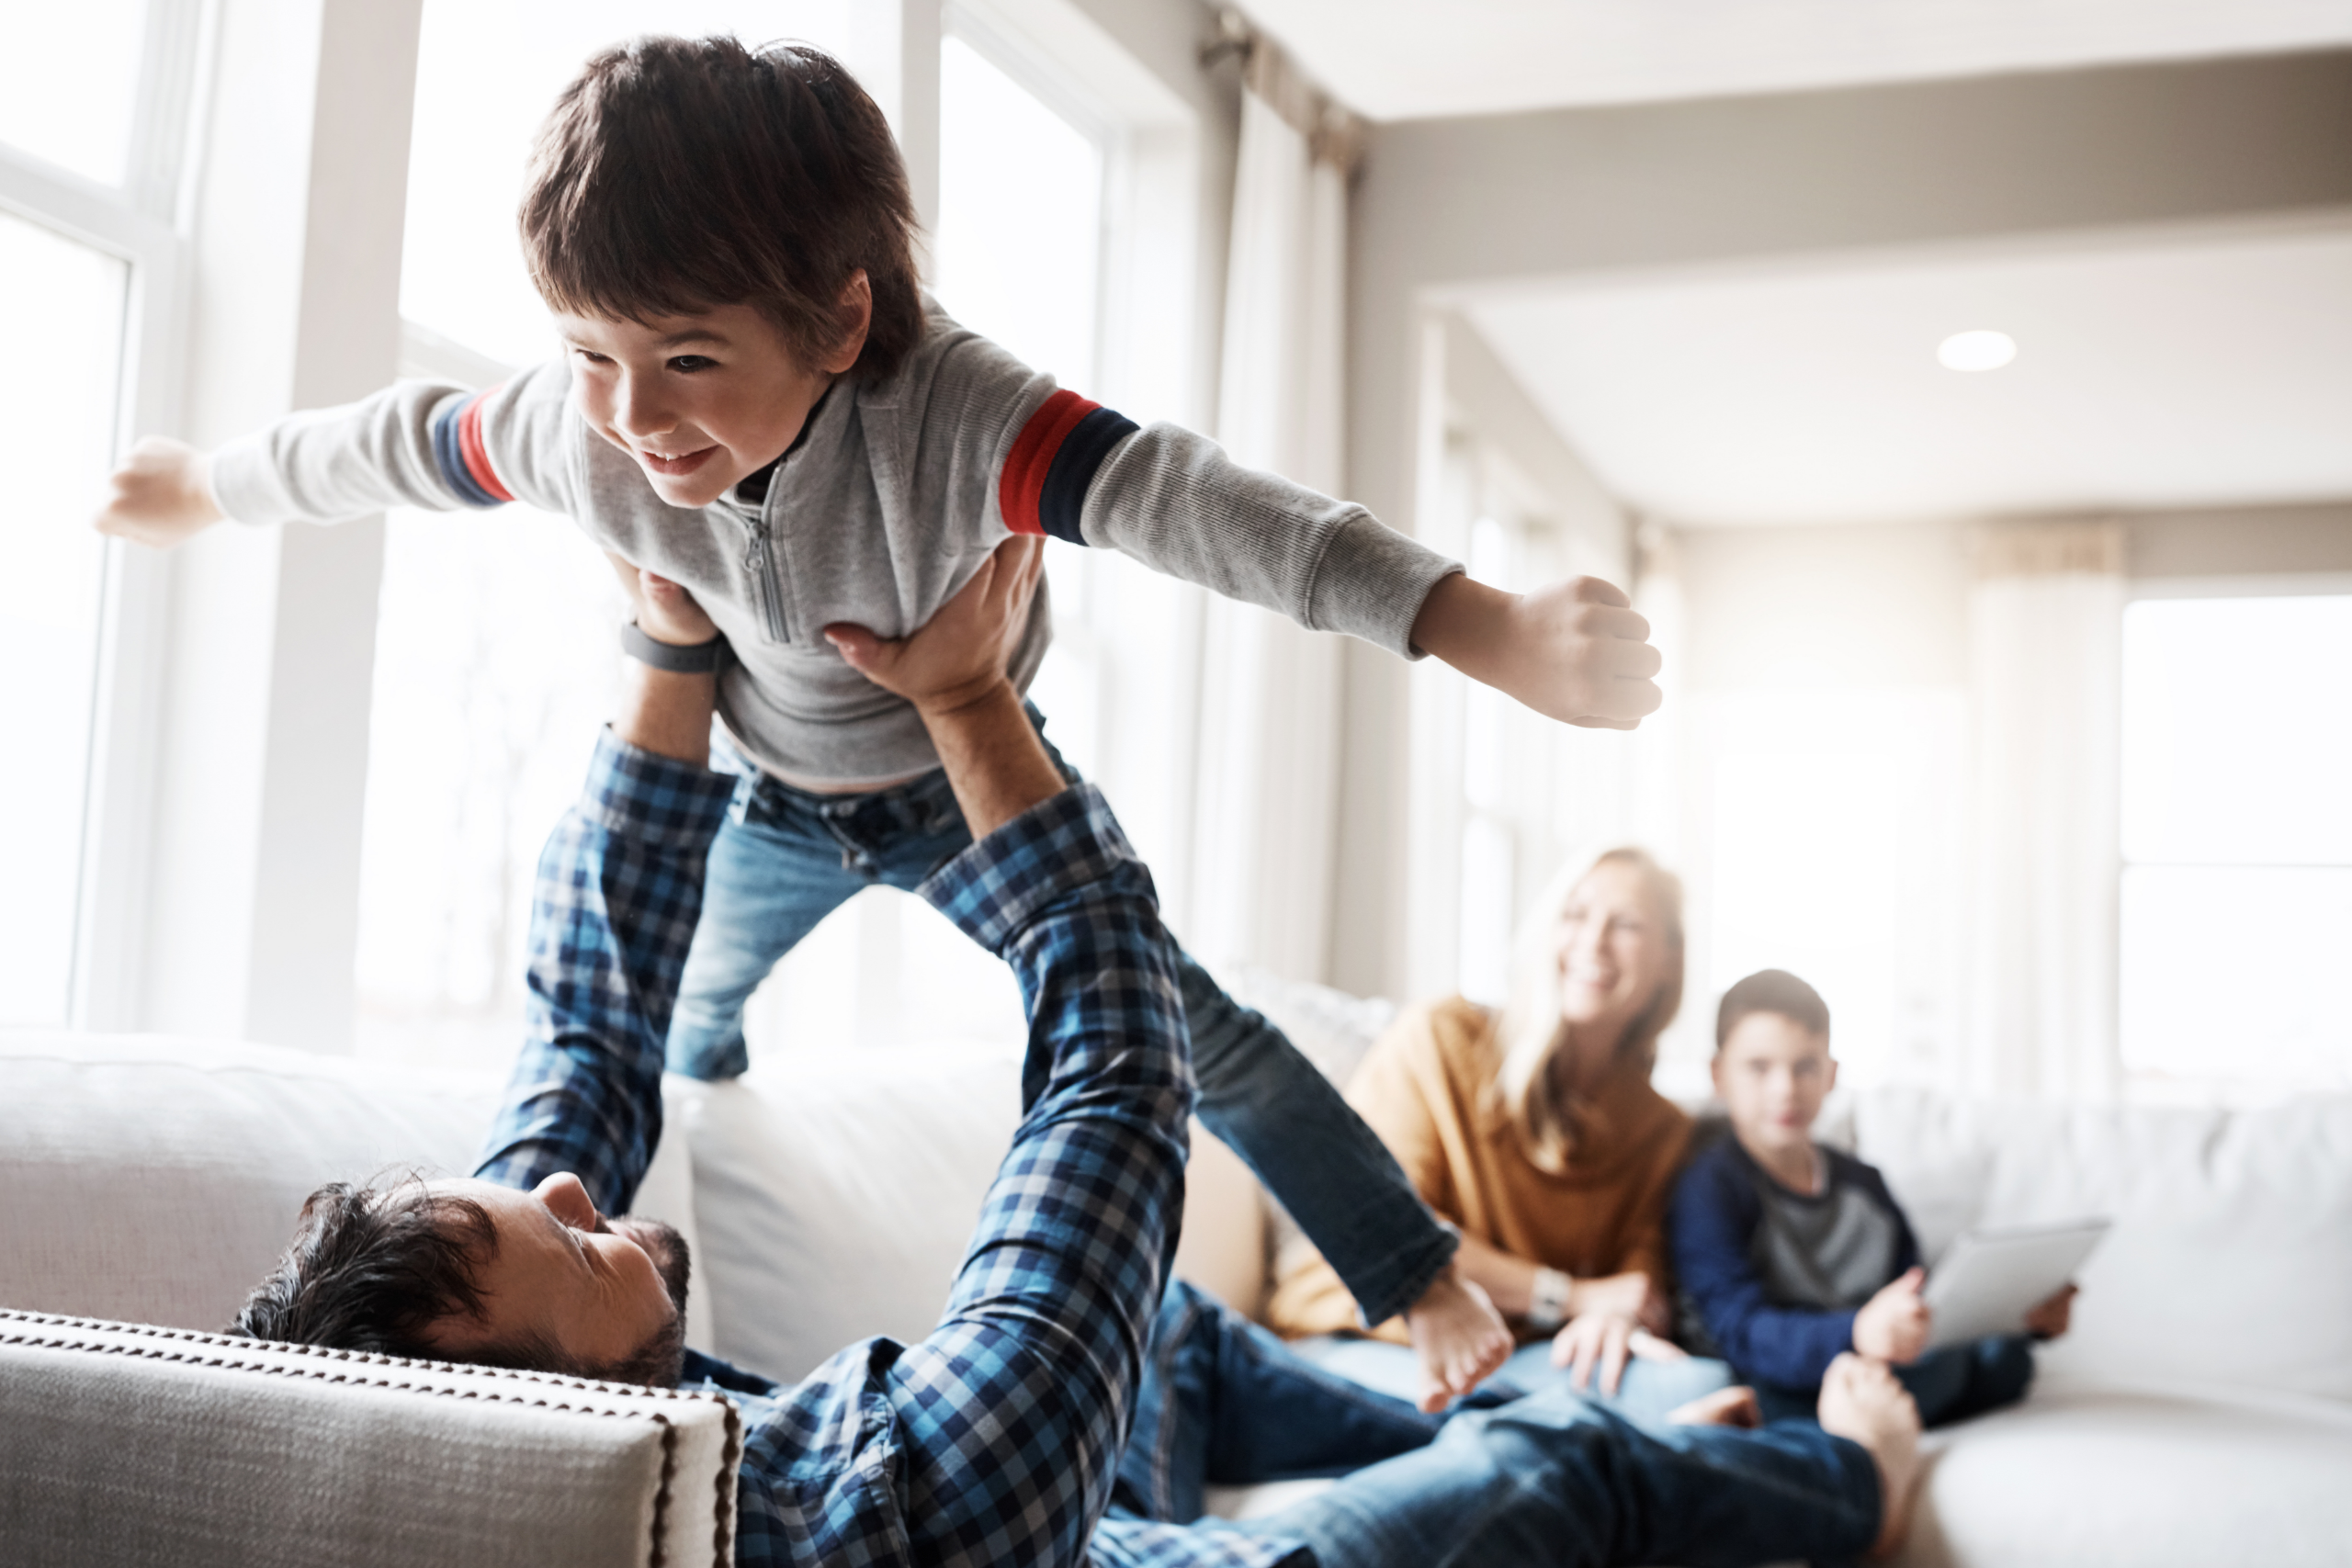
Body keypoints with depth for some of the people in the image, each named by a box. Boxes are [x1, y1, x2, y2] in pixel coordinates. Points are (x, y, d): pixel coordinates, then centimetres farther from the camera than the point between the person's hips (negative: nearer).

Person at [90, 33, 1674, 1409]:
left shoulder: (953, 415, -44)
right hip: (782, 803, 4)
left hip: (982, 786, -4)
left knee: (1190, 1034, -5)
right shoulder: (576, 428, -30)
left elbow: (1188, 501, -58)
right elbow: (397, 445, -9)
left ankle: (1422, 1276, 9)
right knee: (679, 1038, 24)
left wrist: (1493, 629, -69)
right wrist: (206, 482, 11)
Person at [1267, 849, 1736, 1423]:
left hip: (1517, 1359, 4)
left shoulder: (1661, 1130, 14)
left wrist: (1615, 1317, -21)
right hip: (1364, 1348, -4)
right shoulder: (1437, 1039, -1)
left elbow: (1643, 1279, 8)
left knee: (1703, 1381, -25)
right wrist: (1573, 1296, -9)